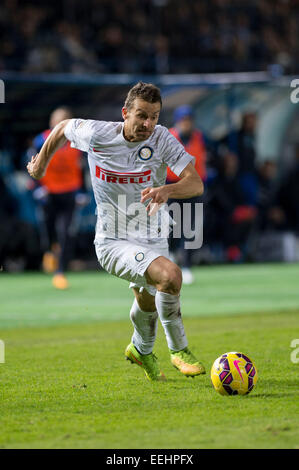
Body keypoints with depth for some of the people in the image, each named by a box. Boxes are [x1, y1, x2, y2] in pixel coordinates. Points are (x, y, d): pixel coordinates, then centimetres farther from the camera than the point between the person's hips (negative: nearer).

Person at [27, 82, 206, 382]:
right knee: (170, 275, -28)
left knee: (148, 303, 25)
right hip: (113, 242, -4)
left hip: (153, 241, 4)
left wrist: (166, 190, -42)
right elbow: (64, 127, 8)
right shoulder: (97, 135, -14)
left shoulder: (161, 139, -13)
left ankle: (141, 350, 59)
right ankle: (179, 351, -9)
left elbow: (196, 183, -22)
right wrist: (41, 163, 20)